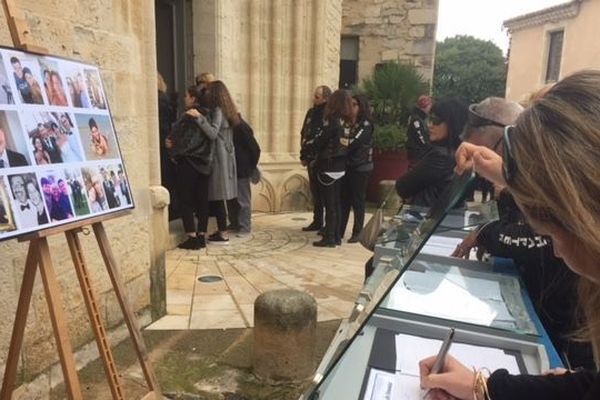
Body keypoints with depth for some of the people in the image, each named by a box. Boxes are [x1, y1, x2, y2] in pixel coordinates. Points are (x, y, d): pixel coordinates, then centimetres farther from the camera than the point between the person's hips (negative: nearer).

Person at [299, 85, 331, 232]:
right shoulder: (311, 112, 11)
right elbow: (303, 134, 16)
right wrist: (303, 156, 10)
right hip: (311, 159, 7)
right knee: (315, 191, 13)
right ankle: (317, 222, 24)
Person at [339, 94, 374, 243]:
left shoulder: (366, 125, -6)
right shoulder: (348, 123, 13)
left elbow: (354, 143, -17)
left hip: (361, 167, -6)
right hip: (347, 165, 6)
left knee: (357, 201, 0)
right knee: (343, 199, 7)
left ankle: (357, 233, 9)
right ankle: (339, 230, 14)